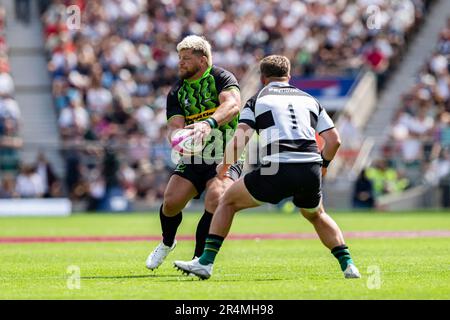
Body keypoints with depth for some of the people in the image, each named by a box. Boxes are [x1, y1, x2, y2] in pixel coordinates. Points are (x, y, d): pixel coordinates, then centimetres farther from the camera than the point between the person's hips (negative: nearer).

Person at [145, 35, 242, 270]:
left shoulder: (221, 78, -10)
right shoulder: (177, 92, 5)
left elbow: (233, 104, -30)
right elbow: (175, 126, -7)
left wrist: (209, 123, -49)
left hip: (227, 156, -4)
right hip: (194, 158, 4)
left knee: (216, 199, -29)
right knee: (171, 201, -10)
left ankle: (199, 259, -18)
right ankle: (167, 243, 23)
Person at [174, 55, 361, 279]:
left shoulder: (257, 100, 13)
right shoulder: (310, 100, 23)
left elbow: (239, 141, 2)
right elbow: (334, 140, 16)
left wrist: (224, 166, 19)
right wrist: (322, 165, 32)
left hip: (276, 170, -4)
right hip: (310, 172, 4)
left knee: (228, 202, 17)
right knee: (316, 215, 34)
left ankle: (206, 262, 9)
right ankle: (348, 265, 21)